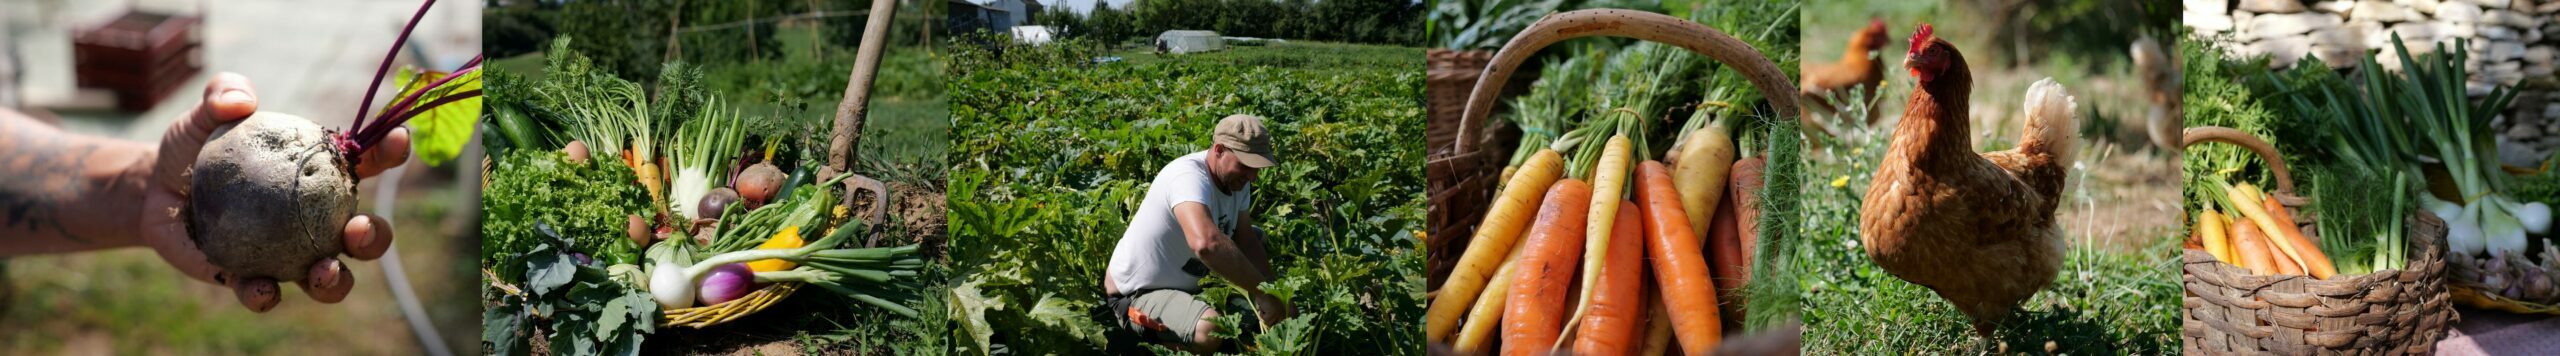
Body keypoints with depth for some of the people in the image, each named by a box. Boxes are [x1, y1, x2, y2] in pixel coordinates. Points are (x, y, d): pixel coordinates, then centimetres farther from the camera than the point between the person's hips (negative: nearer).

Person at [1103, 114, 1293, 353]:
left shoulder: (1235, 178, -3)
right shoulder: (1190, 177, -31)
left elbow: (1245, 240, 3)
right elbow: (1205, 243, -48)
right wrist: (1262, 292, -41)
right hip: (1137, 295, -9)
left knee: (1256, 236, 13)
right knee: (1212, 330, -36)